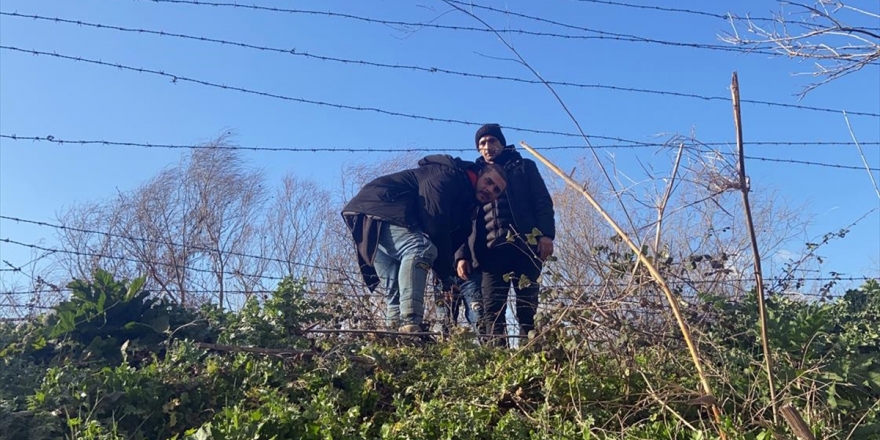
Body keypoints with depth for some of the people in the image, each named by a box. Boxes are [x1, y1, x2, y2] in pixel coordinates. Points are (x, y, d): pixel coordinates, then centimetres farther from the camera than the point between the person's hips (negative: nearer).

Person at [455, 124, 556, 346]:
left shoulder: (524, 168, 18)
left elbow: (543, 202, 6)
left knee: (527, 306, -3)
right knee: (492, 309, -9)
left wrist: (546, 234, -12)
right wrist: (462, 254, 5)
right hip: (491, 251, 2)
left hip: (524, 244, -2)